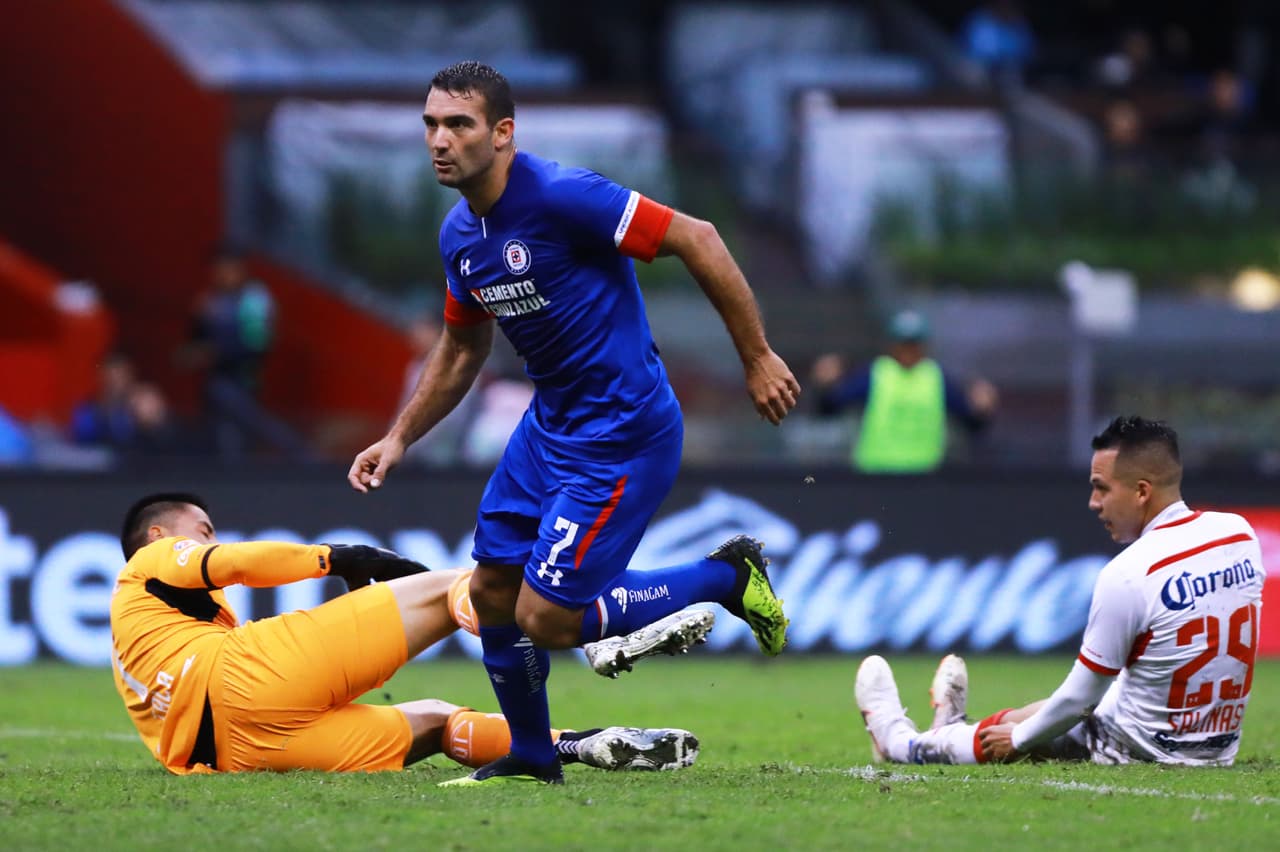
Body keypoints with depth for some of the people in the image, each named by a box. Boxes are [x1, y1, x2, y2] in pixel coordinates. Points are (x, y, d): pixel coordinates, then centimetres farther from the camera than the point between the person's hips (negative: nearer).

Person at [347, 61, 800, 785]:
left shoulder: (561, 195, -23)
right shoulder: (461, 235, 4)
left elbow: (696, 239, -21)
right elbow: (462, 351, 22)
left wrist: (758, 358, -18)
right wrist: (398, 440, 16)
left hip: (624, 435, -8)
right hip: (551, 423, 8)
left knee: (545, 618, -10)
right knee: (493, 591, 10)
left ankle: (726, 577, 8)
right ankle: (531, 759, 31)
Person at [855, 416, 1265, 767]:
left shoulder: (1127, 574, -23)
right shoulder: (1242, 534, -2)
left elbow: (1080, 696, -14)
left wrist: (1018, 738, 3)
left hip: (1142, 748, -7)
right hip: (1222, 745, 7)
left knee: (1003, 732, 16)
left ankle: (898, 740, 43)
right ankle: (952, 733, 54)